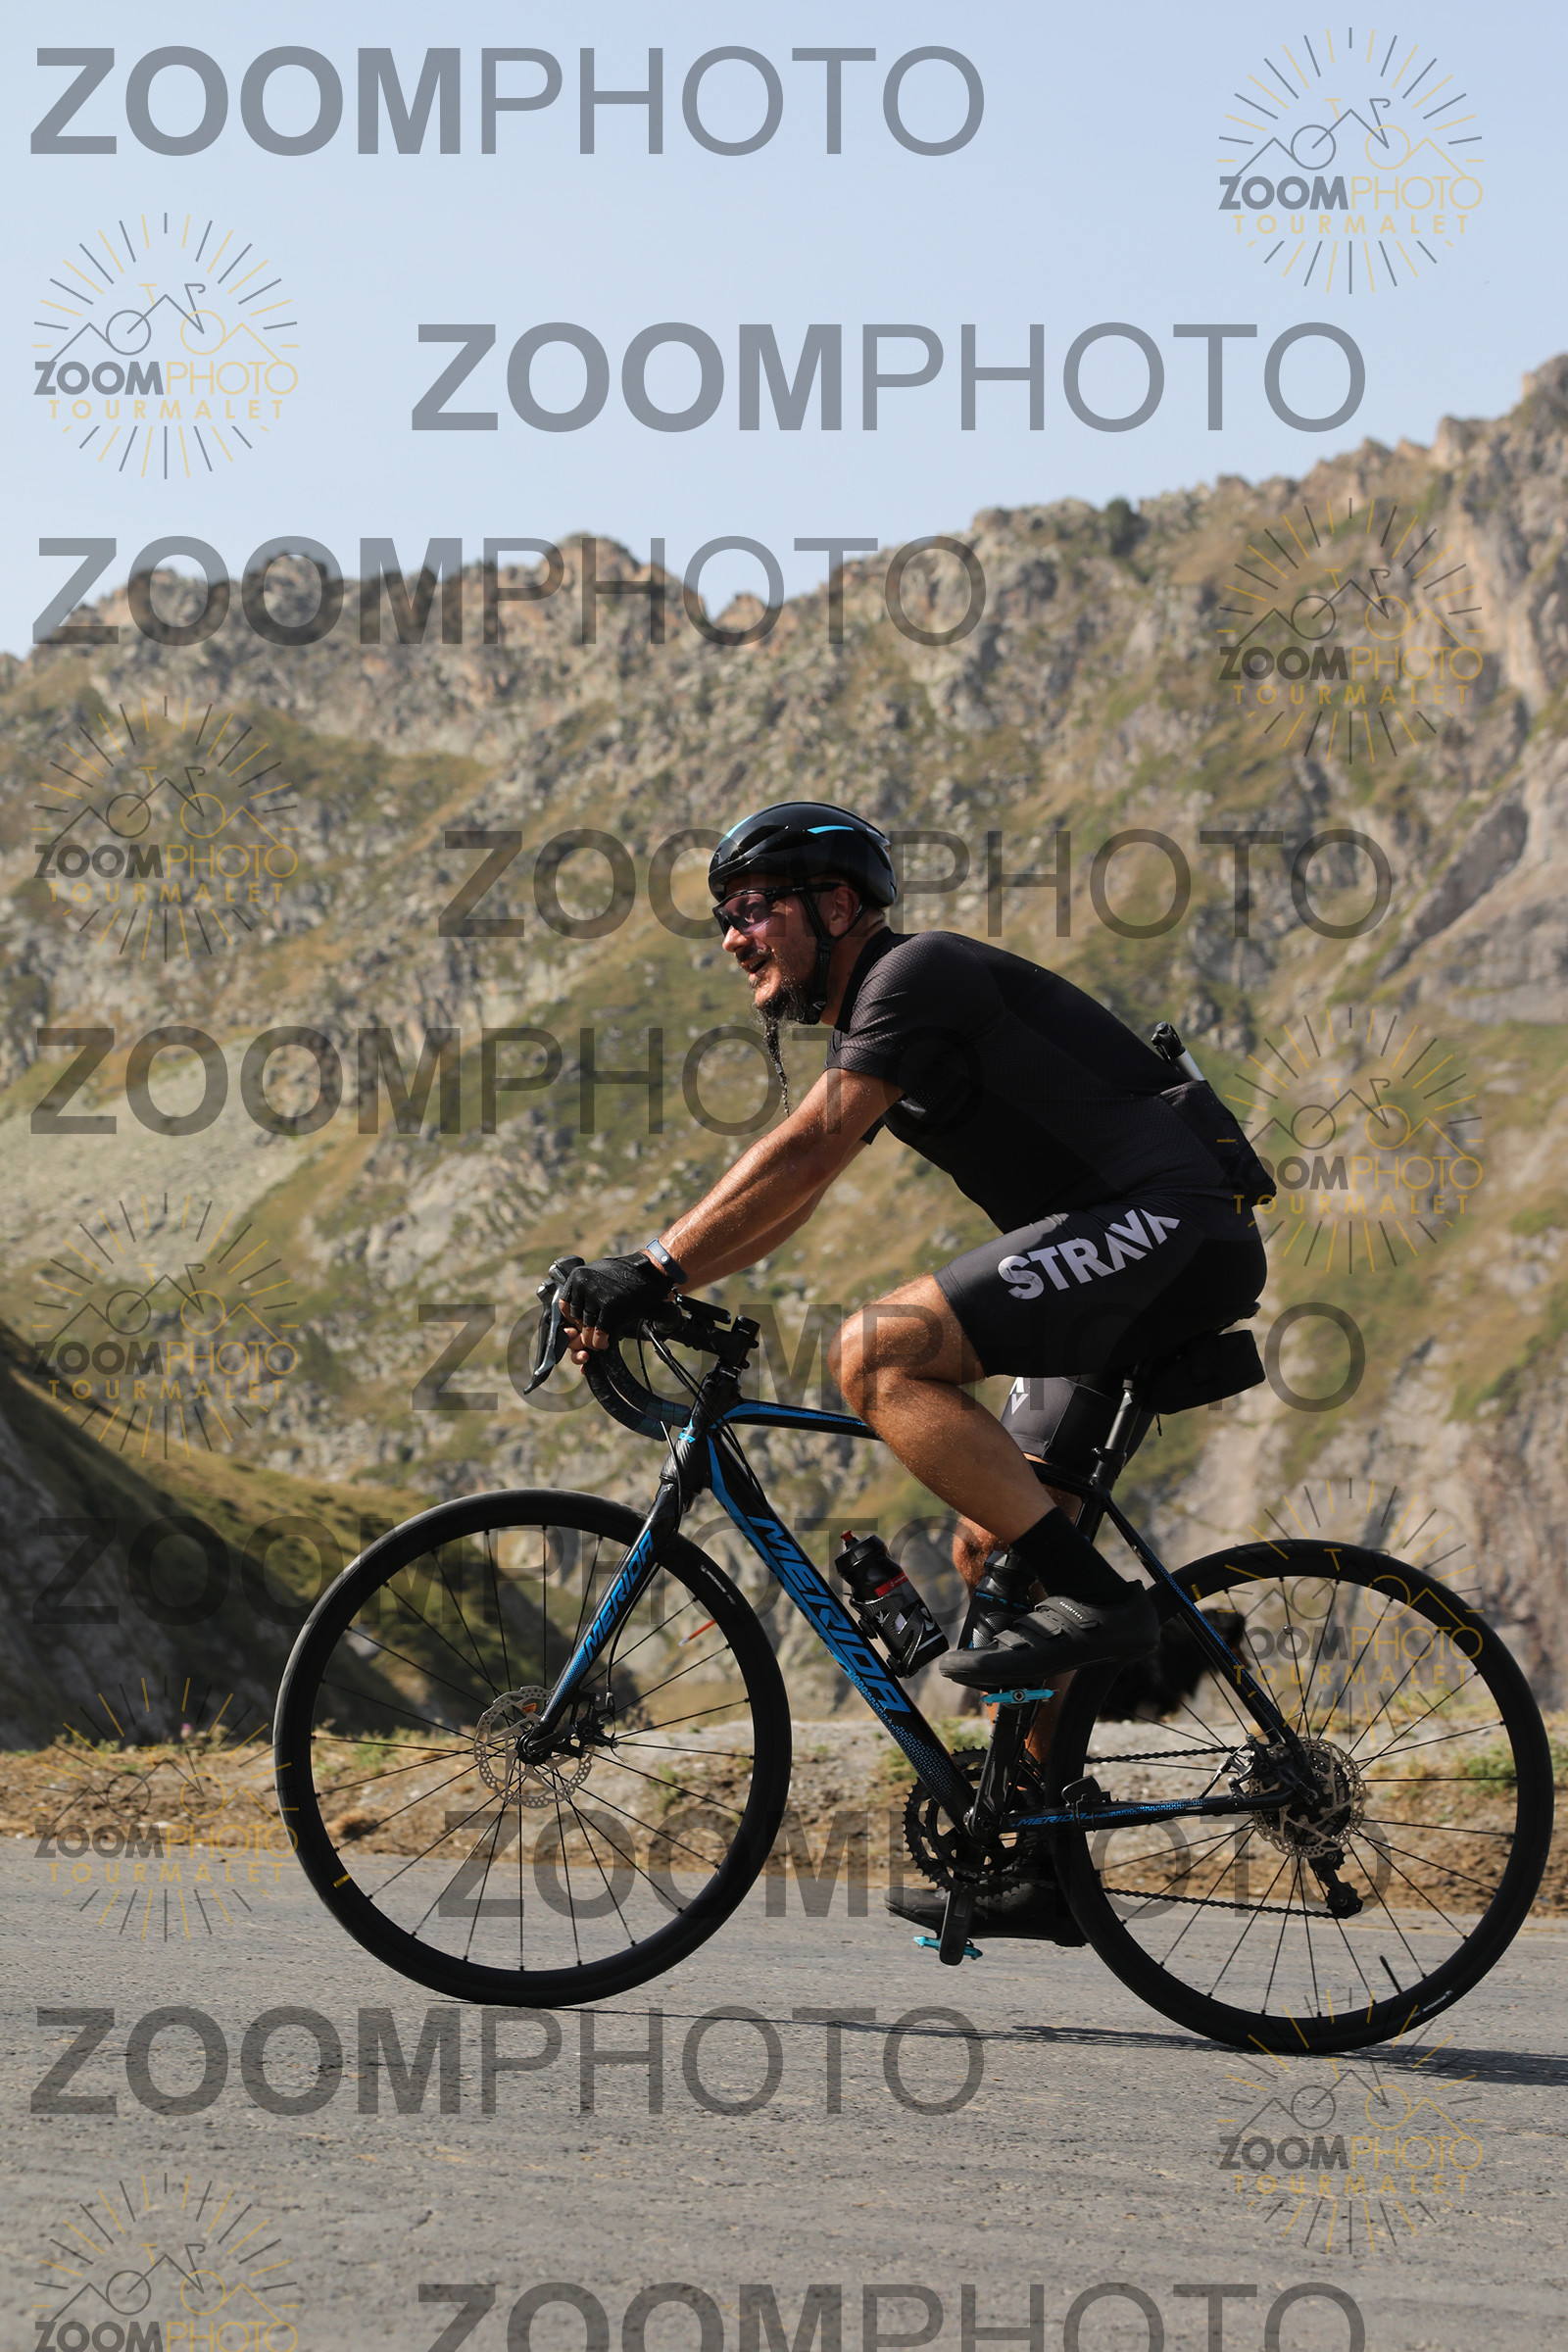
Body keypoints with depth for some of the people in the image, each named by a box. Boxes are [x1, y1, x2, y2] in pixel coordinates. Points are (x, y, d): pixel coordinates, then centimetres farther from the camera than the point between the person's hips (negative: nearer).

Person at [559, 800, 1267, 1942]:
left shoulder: (920, 974, -9)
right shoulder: (872, 1022, 21)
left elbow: (803, 1153, -20)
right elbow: (778, 1201, 21)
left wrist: (655, 1269, -21)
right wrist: (631, 1287, 11)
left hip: (1168, 1224, -10)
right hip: (1154, 1258, 10)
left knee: (875, 1355, -22)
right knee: (992, 1556, 11)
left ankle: (1090, 1593, -20)